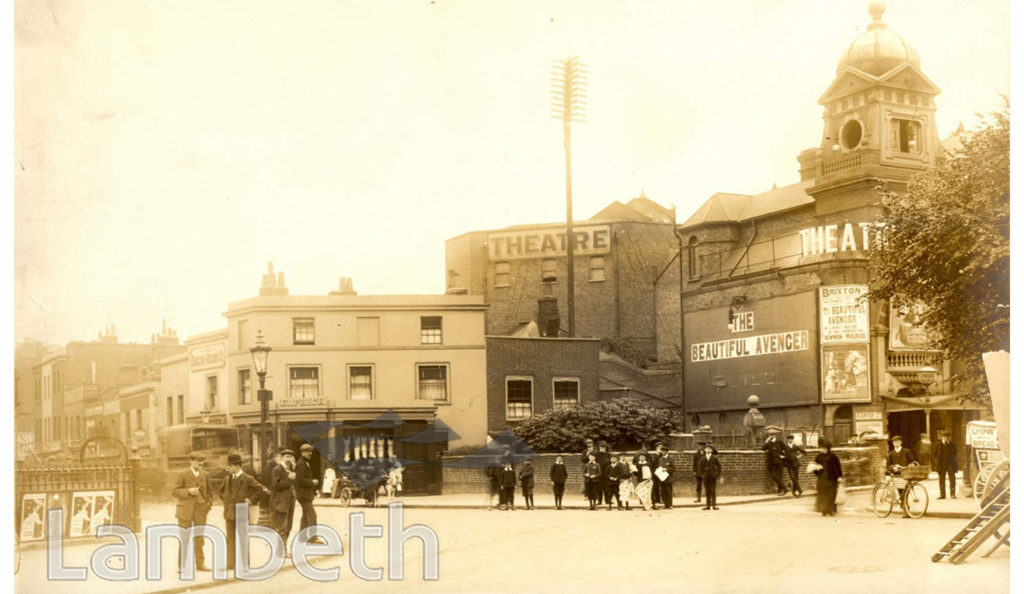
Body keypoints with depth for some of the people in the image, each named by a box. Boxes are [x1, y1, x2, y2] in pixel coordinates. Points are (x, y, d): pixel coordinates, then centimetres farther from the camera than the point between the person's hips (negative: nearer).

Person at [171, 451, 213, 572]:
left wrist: (209, 503, 1)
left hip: (201, 510, 3)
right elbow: (174, 491, -7)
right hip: (185, 510, -3)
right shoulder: (182, 475, -3)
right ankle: (182, 565, 9)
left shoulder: (205, 476, 9)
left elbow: (209, 492, 19)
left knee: (199, 538, 6)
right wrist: (188, 491, -20)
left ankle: (200, 563, 11)